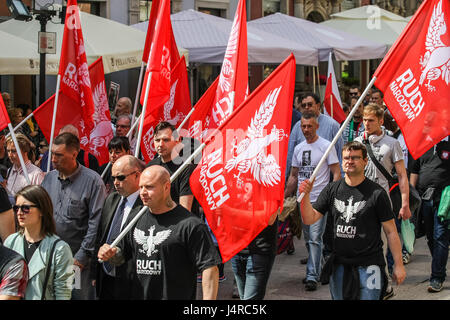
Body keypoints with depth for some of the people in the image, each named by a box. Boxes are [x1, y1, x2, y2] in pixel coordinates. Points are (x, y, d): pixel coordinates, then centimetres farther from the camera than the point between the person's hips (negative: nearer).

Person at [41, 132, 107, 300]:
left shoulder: (92, 181, -10)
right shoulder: (49, 178, 7)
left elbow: (96, 223, -12)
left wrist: (81, 257, -14)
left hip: (79, 261, -5)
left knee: (80, 296, 0)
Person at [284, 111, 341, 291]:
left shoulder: (326, 146, -5)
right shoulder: (298, 148, 14)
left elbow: (336, 173, -6)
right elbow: (293, 176, 21)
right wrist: (284, 197, 16)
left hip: (319, 200, -7)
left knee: (315, 238, -12)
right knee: (308, 239, 12)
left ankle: (312, 276, -13)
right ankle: (316, 270, 25)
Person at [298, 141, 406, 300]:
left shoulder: (376, 193, -6)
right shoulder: (332, 190, 5)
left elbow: (391, 231, -4)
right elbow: (310, 219, 2)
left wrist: (398, 265, -6)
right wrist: (305, 195, -16)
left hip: (368, 267, -4)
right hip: (339, 266, 4)